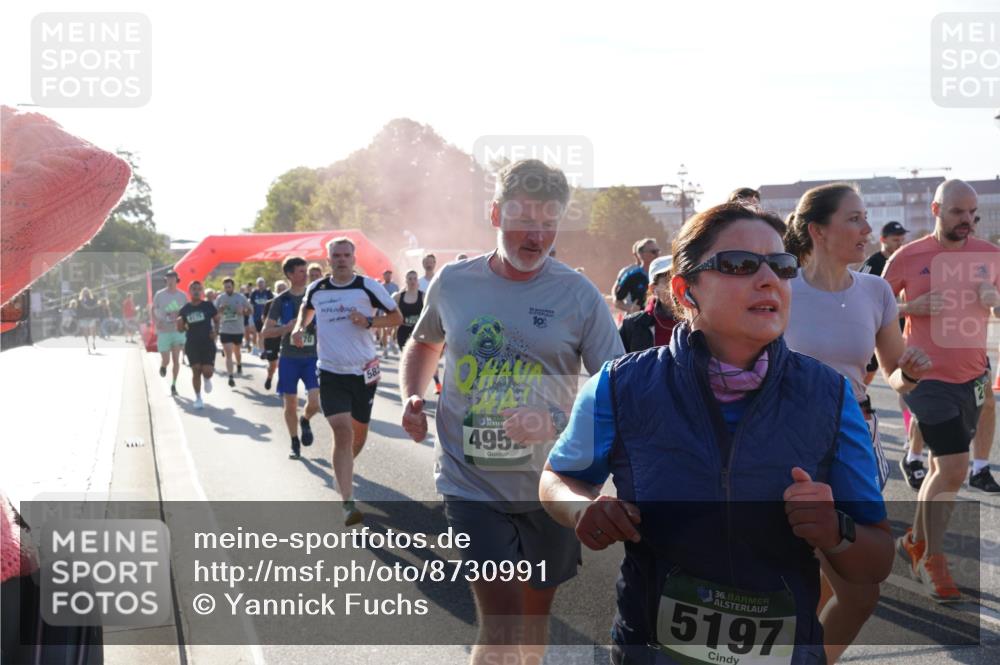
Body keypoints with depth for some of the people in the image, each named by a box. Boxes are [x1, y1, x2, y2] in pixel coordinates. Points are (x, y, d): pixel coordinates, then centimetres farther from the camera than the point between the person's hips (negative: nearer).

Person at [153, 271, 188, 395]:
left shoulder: (182, 295, 0)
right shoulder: (159, 295, -3)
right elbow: (153, 310, 7)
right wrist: (157, 322, -9)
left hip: (178, 331, 1)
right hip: (163, 332, -1)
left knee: (176, 359, -4)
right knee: (166, 360, -2)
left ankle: (173, 384, 9)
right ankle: (163, 366, 36)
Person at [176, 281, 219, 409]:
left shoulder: (208, 306, 0)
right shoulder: (185, 309, 4)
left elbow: (217, 320, 10)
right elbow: (180, 329, 9)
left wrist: (215, 331, -8)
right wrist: (180, 324, -13)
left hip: (207, 343, -1)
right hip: (192, 344, 1)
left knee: (207, 371, -11)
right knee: (196, 371, -2)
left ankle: (207, 379, 28)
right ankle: (198, 398, 13)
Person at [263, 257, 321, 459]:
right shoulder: (281, 300, -1)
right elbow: (265, 332, -1)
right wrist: (288, 327, -16)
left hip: (312, 357, 0)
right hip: (289, 358, 0)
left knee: (314, 402, -12)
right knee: (290, 405, 5)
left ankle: (305, 421, 22)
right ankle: (295, 444, 23)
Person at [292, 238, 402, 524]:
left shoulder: (368, 286, -5)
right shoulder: (316, 289, 4)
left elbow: (396, 317, 0)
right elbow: (307, 308, 27)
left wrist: (369, 321, -15)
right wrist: (300, 327, 7)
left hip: (364, 371, 0)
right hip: (331, 372, 0)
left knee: (359, 431, 14)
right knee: (342, 430, -16)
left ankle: (343, 470, 46)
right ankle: (348, 503, -17)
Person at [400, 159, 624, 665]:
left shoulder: (578, 295, -7)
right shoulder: (453, 282, -1)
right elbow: (424, 344, 19)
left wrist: (559, 421, -27)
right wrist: (412, 397, 1)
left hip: (549, 484, 1)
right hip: (472, 483, -1)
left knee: (534, 615, 18)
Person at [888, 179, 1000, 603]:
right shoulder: (907, 258, -7)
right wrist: (913, 307, -16)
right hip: (928, 378, -4)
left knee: (944, 468, 12)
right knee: (953, 469, -11)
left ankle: (916, 541, 32)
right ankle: (931, 560, 6)